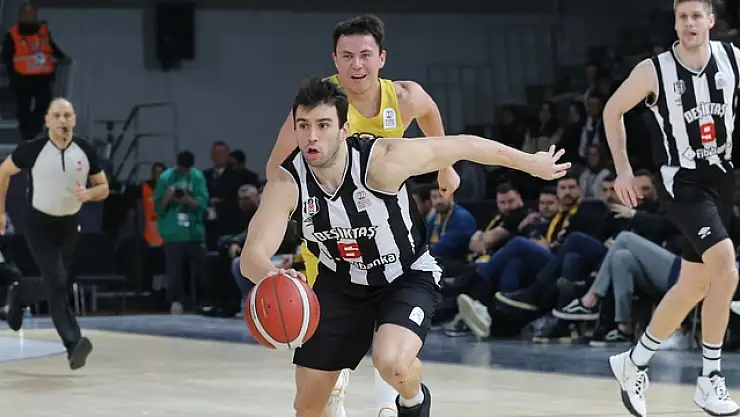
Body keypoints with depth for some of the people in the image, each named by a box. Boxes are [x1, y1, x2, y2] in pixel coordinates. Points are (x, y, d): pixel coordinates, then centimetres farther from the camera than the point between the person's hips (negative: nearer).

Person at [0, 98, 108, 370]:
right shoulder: (33, 149, -15)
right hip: (40, 224, -4)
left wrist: (88, 194, -21)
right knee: (57, 284, -18)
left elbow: (104, 188, 2)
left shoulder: (86, 151, -8)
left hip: (69, 225, 4)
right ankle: (73, 345, -21)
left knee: (55, 287, 15)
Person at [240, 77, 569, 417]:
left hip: (407, 276, -3)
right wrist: (272, 277, -54)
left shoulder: (382, 160, -30)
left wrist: (530, 162, -7)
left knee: (391, 363, -31)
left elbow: (460, 146, -18)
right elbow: (252, 256, -29)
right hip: (342, 284, 3)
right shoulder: (287, 183, -23)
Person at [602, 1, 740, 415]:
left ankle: (635, 363, 30)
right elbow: (613, 111, 2)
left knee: (694, 285, 12)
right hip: (681, 181, -5)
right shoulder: (654, 71, -12)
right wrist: (623, 169, -2)